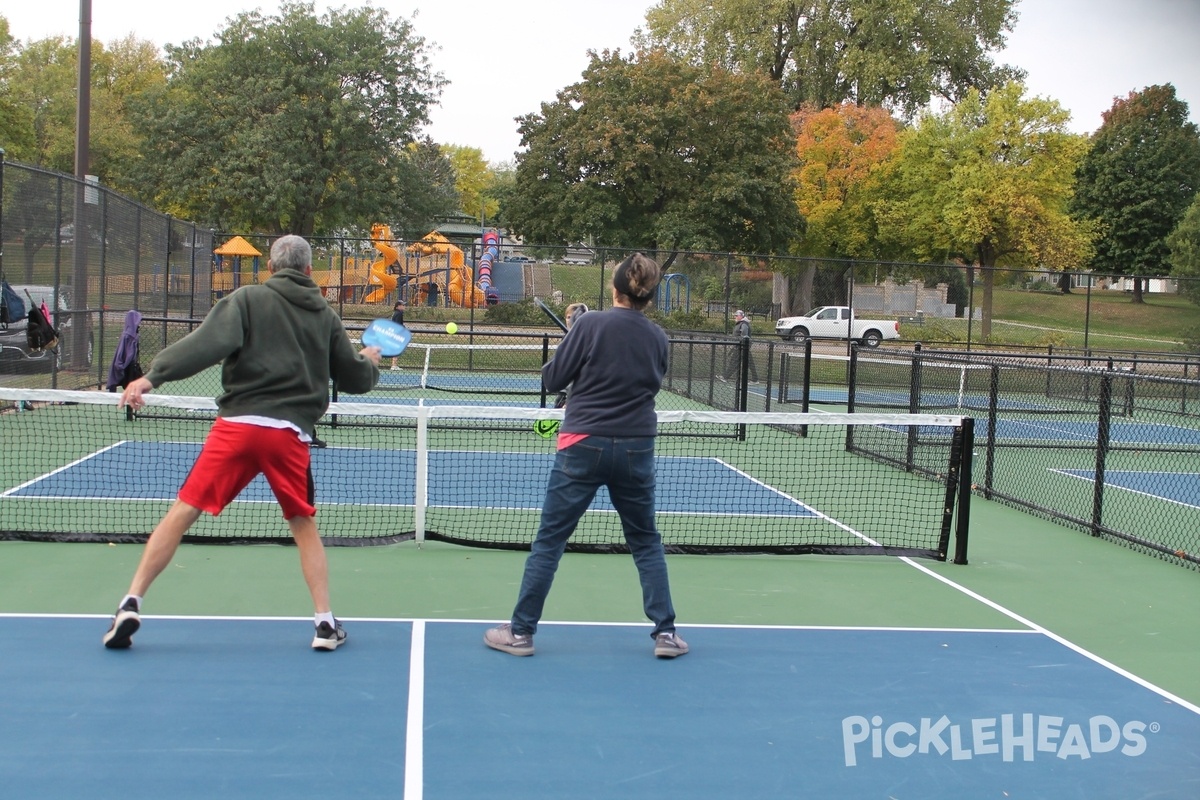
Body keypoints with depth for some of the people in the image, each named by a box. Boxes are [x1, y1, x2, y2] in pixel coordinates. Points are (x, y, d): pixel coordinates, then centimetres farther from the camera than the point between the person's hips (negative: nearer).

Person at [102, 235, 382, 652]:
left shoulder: (248, 299, 5)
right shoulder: (325, 315, 14)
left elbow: (207, 343, -12)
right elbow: (356, 379, 23)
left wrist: (153, 376, -14)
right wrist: (370, 362, 45)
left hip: (237, 425, -2)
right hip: (290, 433, 2)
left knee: (182, 513, 4)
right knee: (304, 526, 17)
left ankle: (131, 605, 3)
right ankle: (325, 622, 13)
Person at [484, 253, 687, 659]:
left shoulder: (591, 324, -10)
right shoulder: (657, 337, 2)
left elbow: (552, 379, -3)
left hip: (585, 444, -3)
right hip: (636, 448, 3)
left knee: (549, 540, 6)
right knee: (646, 542, 17)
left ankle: (520, 631, 10)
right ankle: (665, 632, 15)